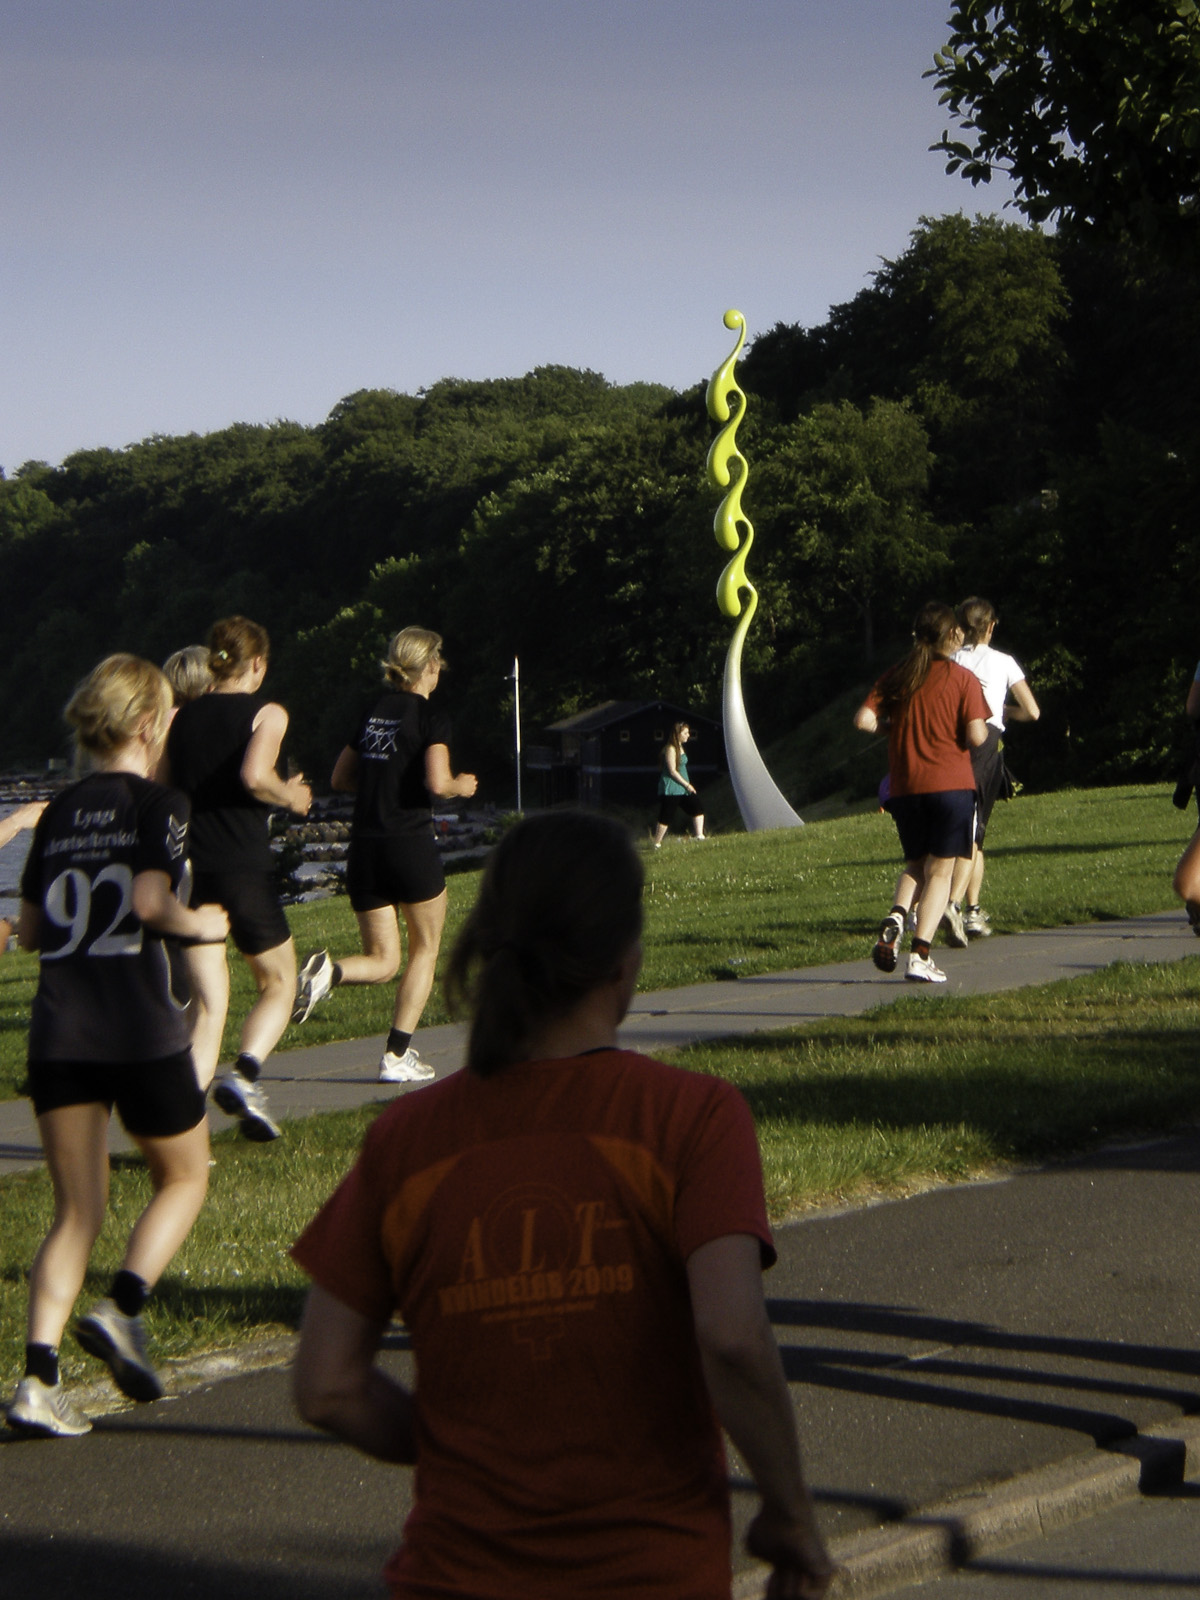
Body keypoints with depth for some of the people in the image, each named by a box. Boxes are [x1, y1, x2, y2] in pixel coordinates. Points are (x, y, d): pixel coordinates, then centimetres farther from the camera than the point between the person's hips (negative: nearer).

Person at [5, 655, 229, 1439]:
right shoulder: (159, 804, -4)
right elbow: (150, 901, -18)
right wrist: (201, 923, 0)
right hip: (140, 1028, -5)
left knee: (77, 1212, 9)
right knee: (184, 1176, 18)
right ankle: (122, 1308, -3)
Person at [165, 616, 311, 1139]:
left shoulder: (181, 717, 10)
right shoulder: (267, 713, -2)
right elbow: (254, 775, -20)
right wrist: (290, 797, -2)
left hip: (187, 866, 4)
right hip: (243, 869, -4)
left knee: (208, 1003, 7)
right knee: (277, 982, 16)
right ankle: (244, 1074, -9)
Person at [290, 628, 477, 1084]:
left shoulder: (373, 712, 13)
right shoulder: (432, 719, -6)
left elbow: (341, 779, 18)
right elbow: (437, 782, -19)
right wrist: (461, 786, 2)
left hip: (364, 847, 5)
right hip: (410, 842, -5)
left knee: (382, 962, 10)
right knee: (424, 948, 14)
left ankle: (329, 970, -22)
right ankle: (397, 1056, 7)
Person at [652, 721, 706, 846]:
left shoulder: (680, 748, 13)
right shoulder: (670, 749, -15)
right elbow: (672, 771, -18)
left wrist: (688, 785, 14)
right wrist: (687, 785, -14)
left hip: (682, 788, 9)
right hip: (670, 789, -9)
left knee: (698, 807, 5)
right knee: (666, 817, -6)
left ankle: (699, 836, 8)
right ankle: (656, 844, 0)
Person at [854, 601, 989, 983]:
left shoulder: (896, 676, 6)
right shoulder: (963, 678, -5)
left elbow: (864, 720, -2)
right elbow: (976, 735, -13)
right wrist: (982, 727, 9)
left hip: (903, 786, 4)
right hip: (949, 783, -4)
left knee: (915, 864, 20)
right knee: (939, 870, 2)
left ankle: (896, 918, -9)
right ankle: (920, 955, -8)